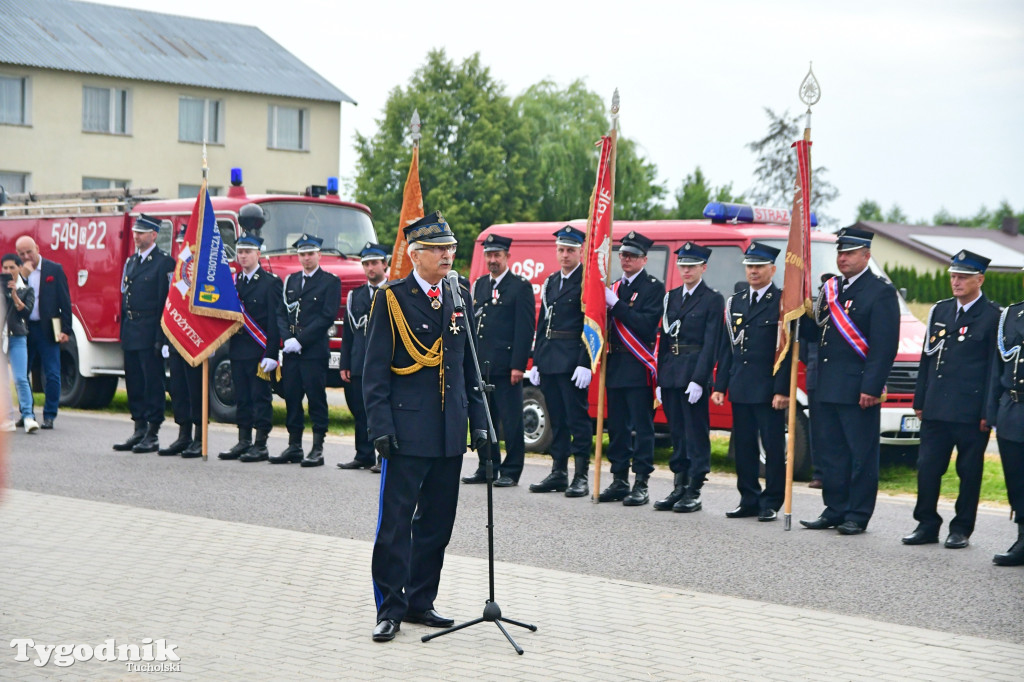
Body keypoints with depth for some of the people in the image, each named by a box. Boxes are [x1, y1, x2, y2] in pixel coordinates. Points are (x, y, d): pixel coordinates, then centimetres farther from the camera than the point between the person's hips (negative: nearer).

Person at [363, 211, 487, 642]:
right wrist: (380, 426, -12)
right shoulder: (392, 298, -4)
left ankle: (420, 602, 22)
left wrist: (478, 420, 10)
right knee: (395, 522, -3)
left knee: (437, 522, 11)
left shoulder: (460, 296, 11)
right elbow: (375, 369, -5)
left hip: (451, 433, 5)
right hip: (408, 431, -5)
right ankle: (390, 609, 5)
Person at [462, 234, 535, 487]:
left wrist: (518, 365, -14)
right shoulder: (480, 285, 17)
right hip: (481, 364, 6)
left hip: (506, 366, -6)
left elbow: (525, 329, -8)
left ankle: (511, 471, 4)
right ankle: (487, 468, 19)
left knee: (511, 420, -2)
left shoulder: (521, 286, -3)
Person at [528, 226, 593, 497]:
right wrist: (536, 361, 13)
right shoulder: (550, 282, 17)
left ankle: (581, 477, -2)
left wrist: (585, 363, -18)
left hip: (573, 361, -7)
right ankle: (558, 473, 17)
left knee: (577, 417, -5)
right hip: (549, 360, 7)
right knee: (556, 418, 11)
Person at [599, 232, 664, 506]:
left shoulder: (654, 287, -3)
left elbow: (647, 324, -16)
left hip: (638, 369, -7)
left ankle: (641, 484, -3)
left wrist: (615, 304, -18)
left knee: (641, 427, -4)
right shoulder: (614, 287, 18)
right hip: (615, 366, 7)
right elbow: (606, 325, 17)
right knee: (617, 427, 10)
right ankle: (619, 481, 17)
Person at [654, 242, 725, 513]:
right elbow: (664, 339, 15)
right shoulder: (672, 297, 16)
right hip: (670, 375, 6)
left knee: (696, 434, -3)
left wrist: (698, 380, -17)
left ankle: (694, 493, 1)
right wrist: (660, 380, 10)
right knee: (677, 433, 10)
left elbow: (711, 344, -10)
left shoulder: (713, 299, -3)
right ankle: (678, 488, 17)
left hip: (694, 375, -6)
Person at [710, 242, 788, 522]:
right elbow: (725, 348, 14)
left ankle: (771, 503, 5)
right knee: (743, 447, 9)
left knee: (773, 448, 0)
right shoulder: (735, 302, 14)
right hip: (740, 389, 6)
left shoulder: (782, 302, -4)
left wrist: (782, 390, -15)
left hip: (768, 391, -6)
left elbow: (788, 350, -9)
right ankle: (748, 500, 17)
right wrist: (720, 386, 8)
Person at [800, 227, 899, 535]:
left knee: (861, 455, 0)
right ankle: (834, 510, 20)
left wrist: (871, 388, -19)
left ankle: (858, 516, 5)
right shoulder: (830, 289, 15)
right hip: (827, 390, 7)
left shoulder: (880, 292, -8)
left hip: (857, 391, -7)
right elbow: (816, 333, 18)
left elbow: (885, 346, -13)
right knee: (832, 453, 12)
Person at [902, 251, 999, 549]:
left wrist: (988, 412, -9)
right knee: (927, 466, 4)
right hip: (936, 409, 5)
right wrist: (920, 401, 12)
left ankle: (961, 529, 13)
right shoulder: (940, 311, 12)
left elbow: (995, 368, -5)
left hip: (971, 411, -5)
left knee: (969, 471, 4)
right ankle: (927, 525, 14)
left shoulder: (992, 317, -4)